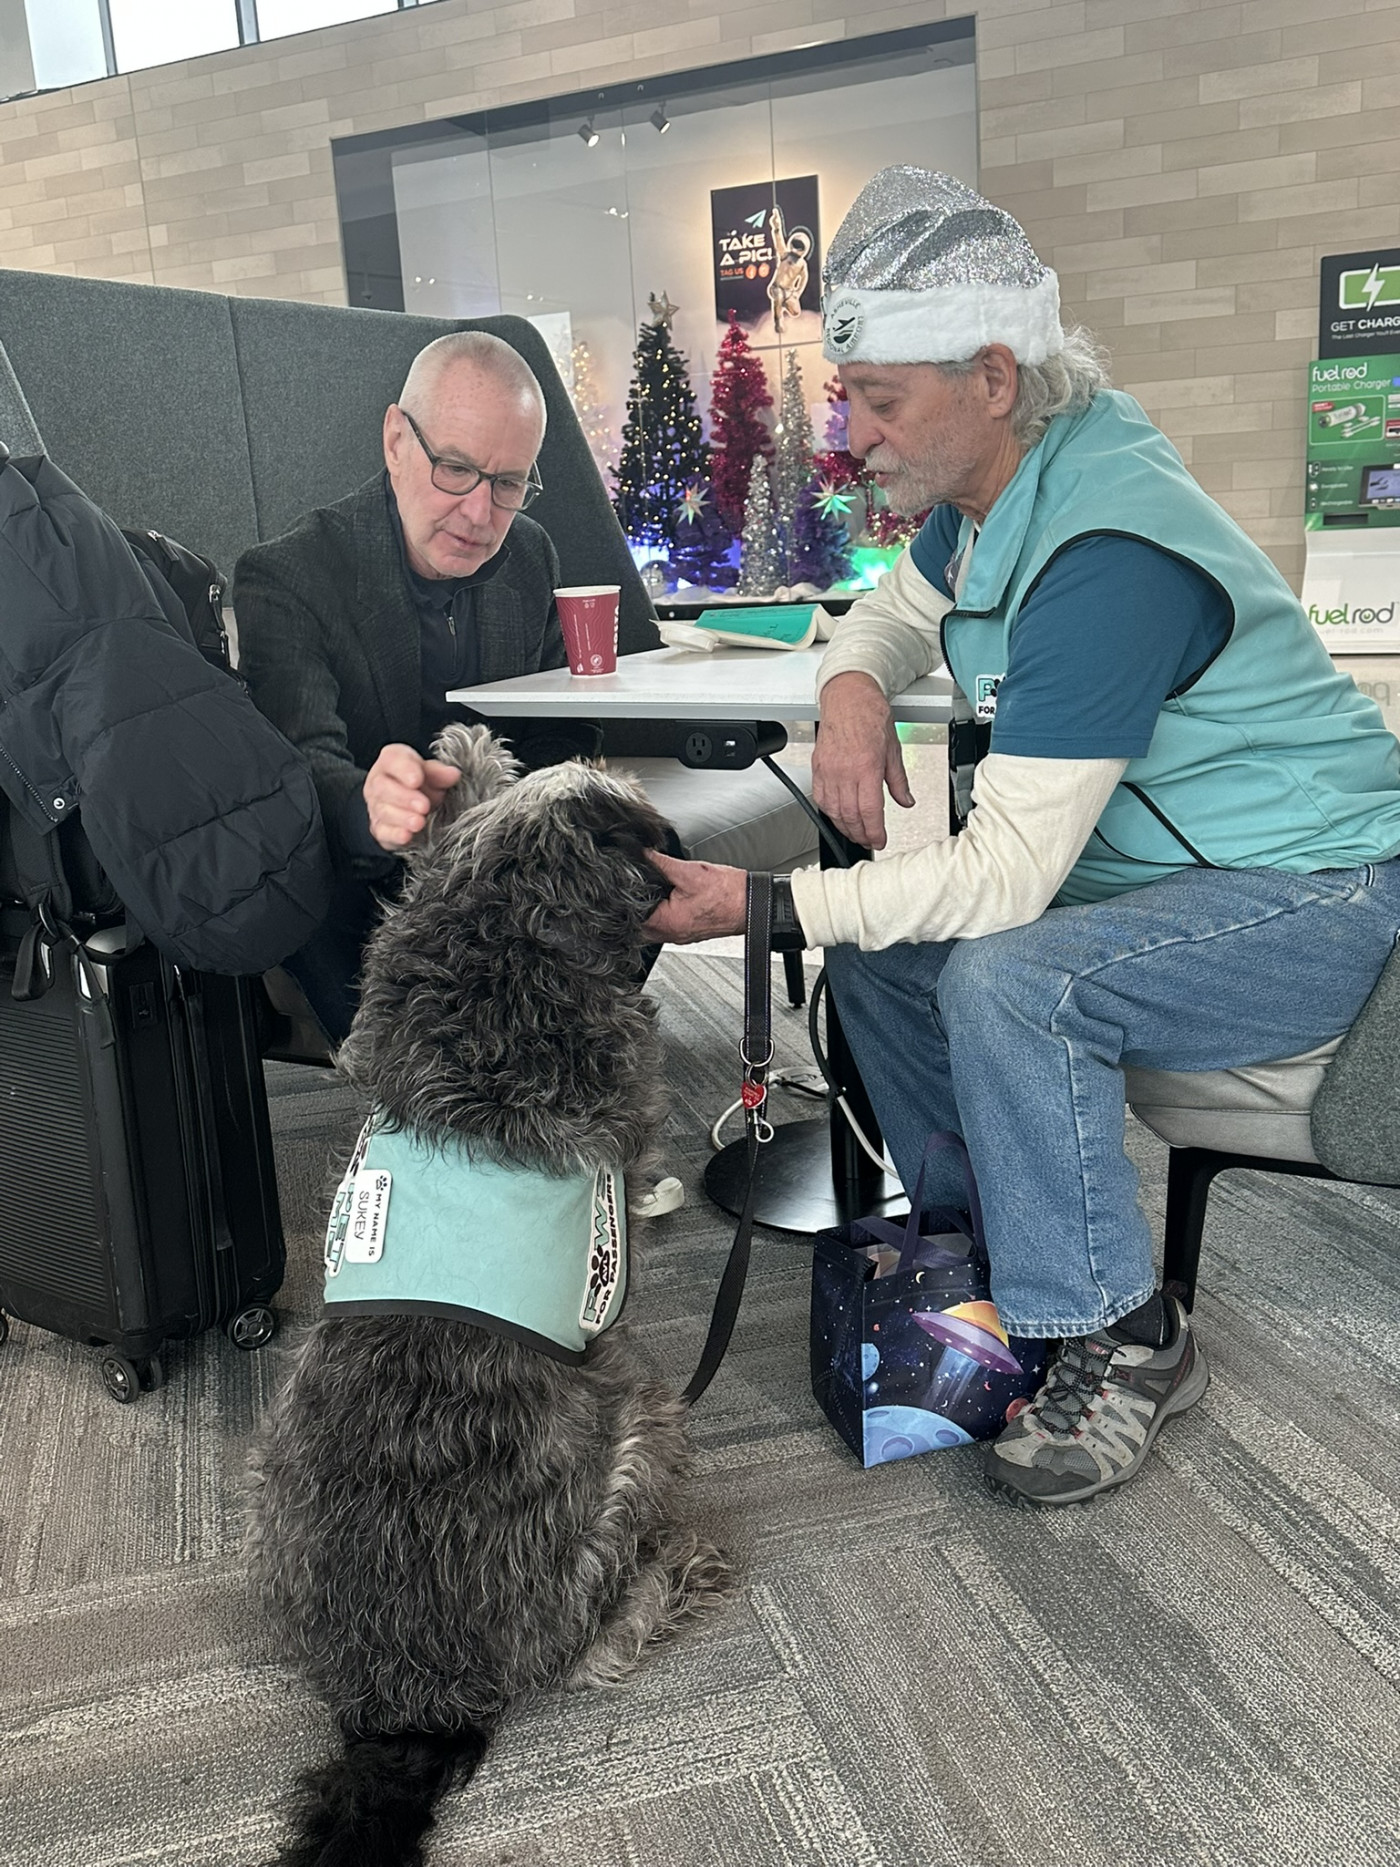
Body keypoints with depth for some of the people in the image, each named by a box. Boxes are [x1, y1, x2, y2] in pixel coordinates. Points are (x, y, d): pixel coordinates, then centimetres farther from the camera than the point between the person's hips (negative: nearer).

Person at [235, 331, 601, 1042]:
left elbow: (563, 732, 12)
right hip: (355, 896, -5)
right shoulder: (283, 580, -14)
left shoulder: (531, 555, 4)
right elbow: (305, 762, -29)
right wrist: (369, 809, -55)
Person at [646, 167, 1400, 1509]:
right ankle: (974, 1250, 16)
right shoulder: (986, 490, -1)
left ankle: (1121, 1342, -11)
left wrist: (761, 904, -27)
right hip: (1151, 874, 9)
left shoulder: (1104, 555, -31)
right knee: (876, 946, 2)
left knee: (1006, 980, -33)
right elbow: (895, 612, 18)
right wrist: (852, 685, -7)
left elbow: (1002, 876, -31)